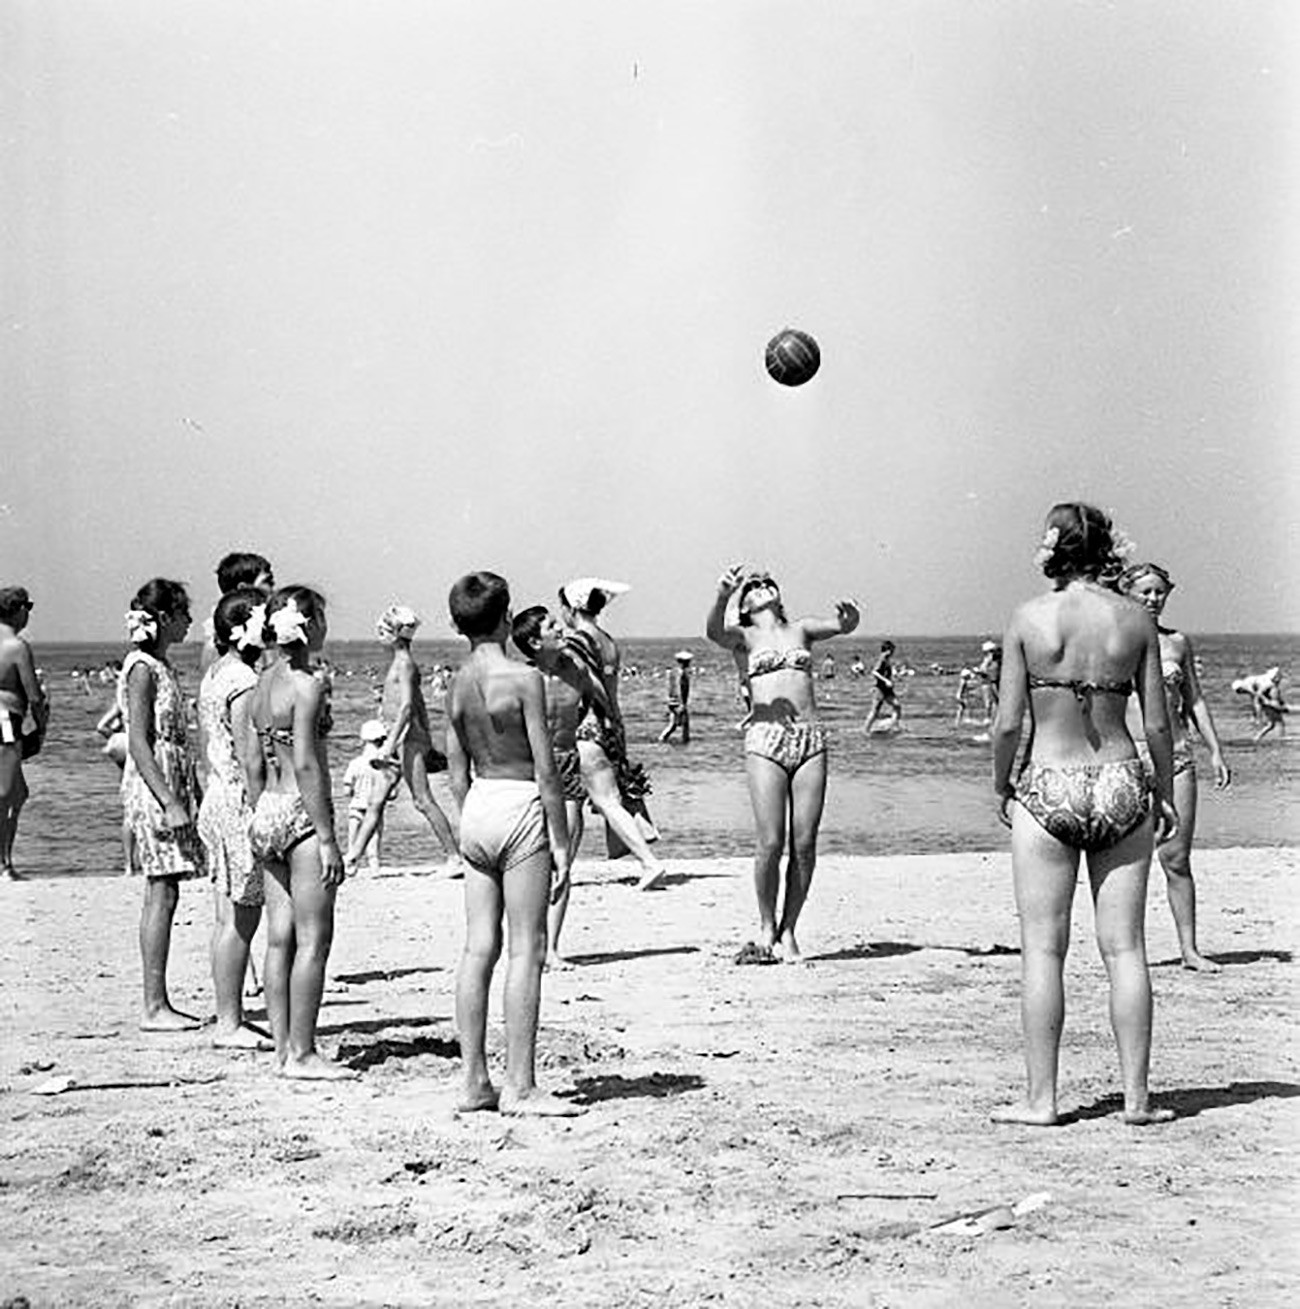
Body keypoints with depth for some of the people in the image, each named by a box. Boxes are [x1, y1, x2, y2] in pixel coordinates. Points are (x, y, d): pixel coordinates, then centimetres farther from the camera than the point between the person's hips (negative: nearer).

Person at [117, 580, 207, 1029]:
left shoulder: (161, 666, 16)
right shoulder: (142, 668, -12)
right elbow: (139, 743, -17)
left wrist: (190, 798, 19)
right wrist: (170, 803, -22)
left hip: (173, 787, 9)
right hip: (153, 790, -9)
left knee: (163, 894, 8)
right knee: (162, 894, -8)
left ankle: (158, 1004, 11)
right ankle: (154, 1006, -6)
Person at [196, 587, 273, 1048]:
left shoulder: (214, 674, 13)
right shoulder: (244, 681, -17)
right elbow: (248, 757, -19)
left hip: (217, 798, 10)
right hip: (241, 803, -10)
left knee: (227, 919, 13)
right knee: (241, 920, -4)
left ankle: (230, 1017, 19)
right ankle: (229, 1024, 1)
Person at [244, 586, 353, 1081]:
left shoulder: (264, 681, 10)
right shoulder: (307, 684, -14)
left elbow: (252, 760, 13)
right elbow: (305, 765, -18)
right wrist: (327, 838, -16)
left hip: (269, 813, 8)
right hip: (302, 813, -8)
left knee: (280, 938, 11)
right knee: (313, 940, -2)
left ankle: (283, 1048, 16)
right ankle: (301, 1054, 0)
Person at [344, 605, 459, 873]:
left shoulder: (404, 664, -12)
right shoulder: (399, 663, 17)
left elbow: (407, 707, -22)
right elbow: (420, 706, 22)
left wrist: (391, 744, -27)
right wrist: (427, 742, 25)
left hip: (408, 739, -10)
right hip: (399, 741, 10)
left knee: (423, 801, -9)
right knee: (376, 802, 10)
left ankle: (455, 858, -7)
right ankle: (352, 855, 12)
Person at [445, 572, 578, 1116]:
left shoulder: (456, 685, 7)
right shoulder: (523, 678, -12)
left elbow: (458, 773, 12)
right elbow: (545, 770, -13)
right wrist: (561, 843, -8)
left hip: (477, 807, 7)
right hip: (521, 807, -7)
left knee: (479, 948, 9)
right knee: (527, 950, -3)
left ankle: (475, 1082, 12)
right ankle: (520, 1087, -3)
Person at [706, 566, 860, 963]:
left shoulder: (800, 629, 18)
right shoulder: (745, 637, 10)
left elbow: (841, 626, 2)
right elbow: (714, 631, -11)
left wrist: (849, 615, -23)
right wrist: (722, 596, -32)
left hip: (811, 739, 3)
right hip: (765, 739, -3)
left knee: (804, 844, -1)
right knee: (770, 844, -8)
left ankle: (788, 931, 9)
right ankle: (767, 930, 8)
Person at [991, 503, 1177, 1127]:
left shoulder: (1029, 618, -5)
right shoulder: (1135, 618, 1)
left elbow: (1008, 723, -6)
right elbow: (1157, 723, 3)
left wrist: (1000, 788, 10)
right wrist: (1165, 793, 15)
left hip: (1048, 789, -2)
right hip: (1121, 784, 2)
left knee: (1042, 949, 3)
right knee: (1124, 947, 6)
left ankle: (1041, 1098, 4)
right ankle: (1136, 1096, 7)